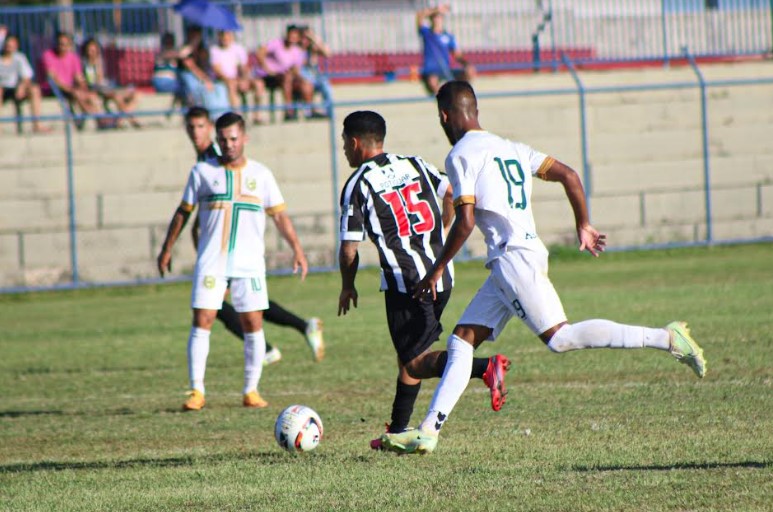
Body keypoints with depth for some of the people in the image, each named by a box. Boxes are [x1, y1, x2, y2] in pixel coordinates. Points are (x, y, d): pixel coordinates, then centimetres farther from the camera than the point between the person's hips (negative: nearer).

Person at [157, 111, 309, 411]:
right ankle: (197, 391, -4)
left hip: (249, 263, 1)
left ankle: (251, 390, 7)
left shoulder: (260, 174, 8)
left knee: (253, 324, -2)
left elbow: (279, 215, 10)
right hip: (211, 261, -1)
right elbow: (183, 212, 12)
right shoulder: (203, 172, 6)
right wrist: (167, 249, 10)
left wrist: (297, 249, 2)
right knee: (202, 321, -8)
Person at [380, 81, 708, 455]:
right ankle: (427, 432, 2)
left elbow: (465, 222, -13)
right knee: (462, 340, 8)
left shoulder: (461, 155, -4)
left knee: (559, 338, -13)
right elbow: (569, 175, 16)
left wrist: (437, 270, -6)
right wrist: (583, 226, 25)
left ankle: (665, 339, -18)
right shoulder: (511, 149, 20)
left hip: (514, 257, -9)